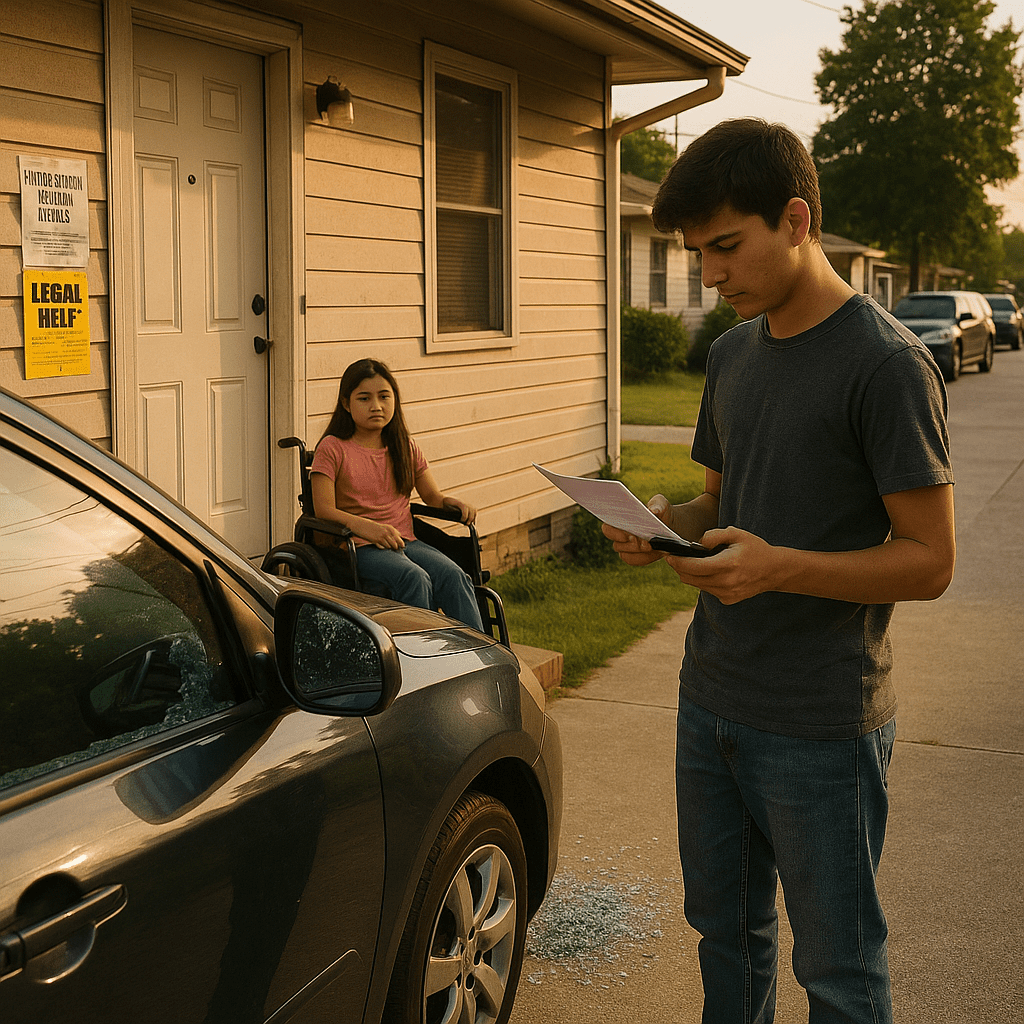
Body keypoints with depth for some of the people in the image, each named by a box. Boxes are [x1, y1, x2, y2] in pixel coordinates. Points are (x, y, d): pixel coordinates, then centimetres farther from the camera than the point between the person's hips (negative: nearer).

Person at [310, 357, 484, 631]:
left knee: (453, 576, -26)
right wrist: (365, 526, -26)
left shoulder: (405, 447, 17)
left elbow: (432, 496, 22)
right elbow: (324, 510, -8)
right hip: (360, 547, -4)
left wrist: (451, 503, -3)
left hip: (405, 541, 4)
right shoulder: (332, 449, 0)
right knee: (414, 578, -34)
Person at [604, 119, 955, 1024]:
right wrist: (668, 525, -3)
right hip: (712, 703, 7)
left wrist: (779, 568, -27)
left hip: (821, 727, -7)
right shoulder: (733, 353, 9)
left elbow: (929, 560, -15)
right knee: (727, 929, 20)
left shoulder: (886, 362, -15)